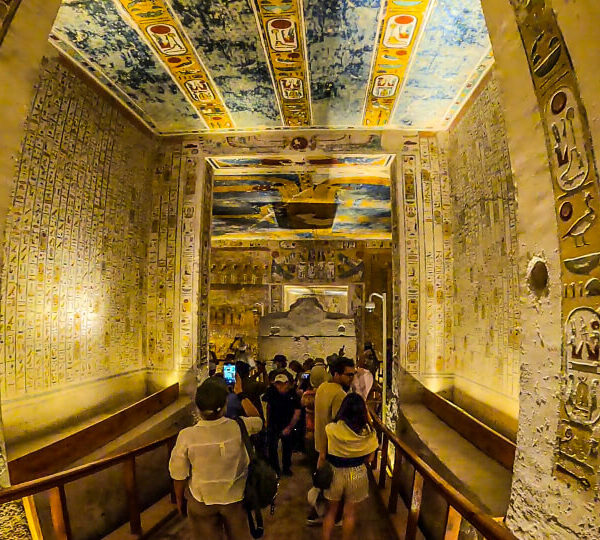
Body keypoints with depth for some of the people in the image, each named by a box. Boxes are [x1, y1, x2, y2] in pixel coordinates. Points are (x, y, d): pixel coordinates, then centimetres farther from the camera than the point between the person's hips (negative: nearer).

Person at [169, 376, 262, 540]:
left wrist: (179, 500, 8)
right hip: (236, 498, 0)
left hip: (202, 502, 0)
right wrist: (240, 393, 5)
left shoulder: (186, 436, -25)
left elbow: (179, 476, -11)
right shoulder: (239, 428, -25)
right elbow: (257, 420, 0)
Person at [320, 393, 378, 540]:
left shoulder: (331, 429, -21)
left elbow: (322, 456, -12)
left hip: (334, 473, 0)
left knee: (331, 510, 22)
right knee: (349, 513, 20)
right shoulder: (369, 433, -17)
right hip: (357, 474, 1)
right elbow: (369, 458, -6)